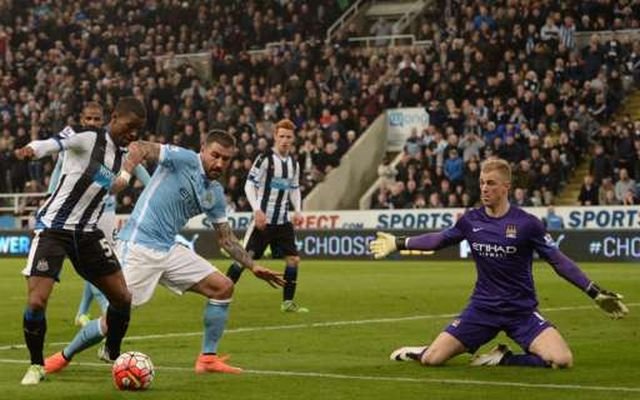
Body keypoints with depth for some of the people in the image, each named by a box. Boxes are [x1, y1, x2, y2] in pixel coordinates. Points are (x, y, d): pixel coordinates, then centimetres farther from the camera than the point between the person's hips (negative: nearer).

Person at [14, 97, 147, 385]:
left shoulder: (123, 154, 7)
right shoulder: (87, 137, -16)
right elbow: (54, 143, -36)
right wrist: (32, 149, -55)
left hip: (87, 232, 7)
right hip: (52, 229, -7)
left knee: (122, 297, 5)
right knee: (36, 302, -16)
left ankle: (114, 355, 30)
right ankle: (36, 366, 6)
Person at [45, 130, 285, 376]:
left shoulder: (215, 194, 11)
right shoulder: (184, 160, -9)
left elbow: (226, 238, 19)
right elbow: (138, 148, -18)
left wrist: (253, 267, 13)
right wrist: (125, 174, -36)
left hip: (169, 251, 8)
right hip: (138, 247, -8)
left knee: (223, 288, 1)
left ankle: (208, 358, 9)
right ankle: (63, 358, 11)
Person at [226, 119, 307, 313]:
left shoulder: (293, 163, 10)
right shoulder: (265, 158, -10)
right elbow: (249, 185, -12)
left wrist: (297, 210, 5)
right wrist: (257, 210, -22)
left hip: (283, 221, 6)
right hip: (263, 219, -6)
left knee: (293, 259, 0)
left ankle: (288, 302, 11)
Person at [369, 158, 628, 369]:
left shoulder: (526, 223, -10)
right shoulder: (471, 221, -1)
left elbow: (558, 260, -6)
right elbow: (438, 240, 17)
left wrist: (595, 292, -11)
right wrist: (398, 243, 17)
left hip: (522, 311, -2)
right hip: (482, 308, 2)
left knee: (562, 360, -24)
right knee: (430, 359, -10)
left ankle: (504, 359, 1)